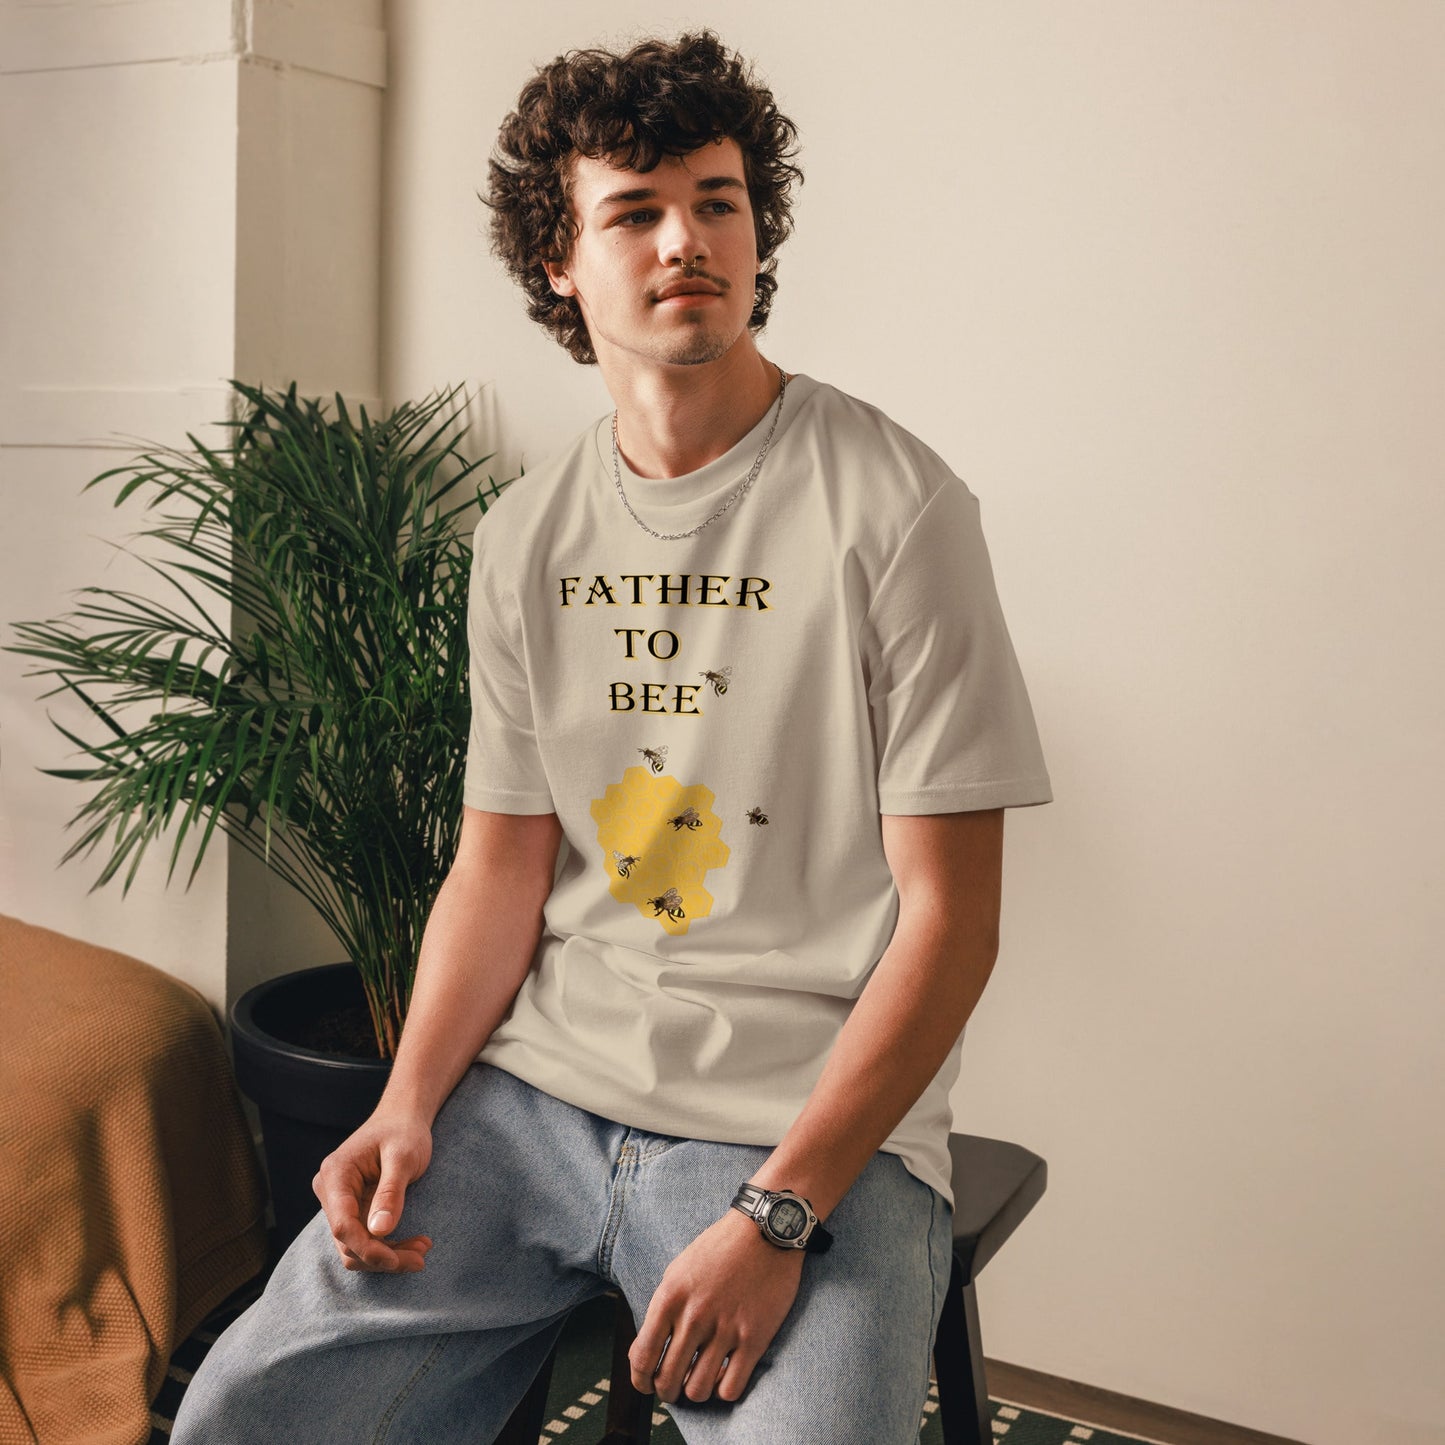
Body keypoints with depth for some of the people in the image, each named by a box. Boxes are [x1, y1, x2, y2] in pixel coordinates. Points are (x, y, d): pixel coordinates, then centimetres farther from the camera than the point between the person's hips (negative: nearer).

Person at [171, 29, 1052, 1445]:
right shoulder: (525, 534, 9)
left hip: (811, 1123, -4)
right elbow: (501, 862, 13)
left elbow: (949, 918, -10)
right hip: (534, 1086, 4)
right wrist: (410, 1101, -3)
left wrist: (777, 1214, -17)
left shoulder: (892, 509, -9)